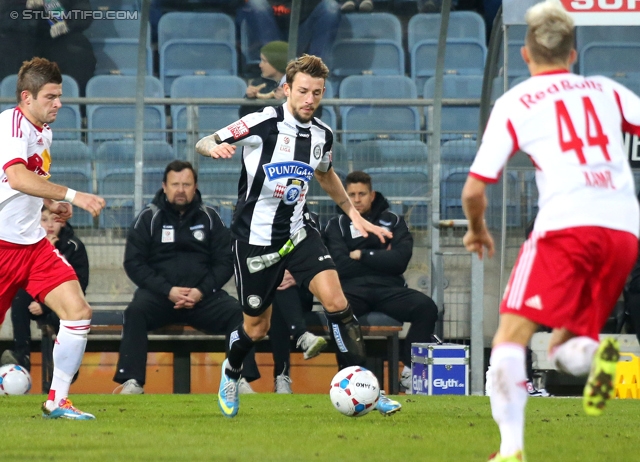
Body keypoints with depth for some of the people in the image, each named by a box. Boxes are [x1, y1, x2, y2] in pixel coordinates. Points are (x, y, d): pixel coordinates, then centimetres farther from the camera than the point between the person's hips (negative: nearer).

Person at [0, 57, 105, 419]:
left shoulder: (43, 131, 13)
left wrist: (50, 204, 9)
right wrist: (71, 195, -40)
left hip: (33, 243, 8)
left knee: (78, 312, -7)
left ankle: (57, 400, 0)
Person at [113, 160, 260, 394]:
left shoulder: (209, 217, 10)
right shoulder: (148, 218, 5)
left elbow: (225, 261, 6)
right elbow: (134, 263, -1)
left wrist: (202, 291, -12)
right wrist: (168, 291, -15)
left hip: (202, 296, 1)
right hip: (158, 294, -1)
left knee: (236, 312, -25)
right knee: (136, 311, -32)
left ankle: (242, 380, -22)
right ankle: (132, 381, -32)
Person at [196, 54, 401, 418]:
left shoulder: (323, 135, 2)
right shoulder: (263, 124, -15)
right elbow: (203, 143, -10)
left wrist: (354, 214, 20)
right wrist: (214, 147, -35)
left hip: (298, 233, 4)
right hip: (256, 238, -4)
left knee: (335, 298, -18)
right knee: (257, 328, 7)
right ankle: (232, 373, 41)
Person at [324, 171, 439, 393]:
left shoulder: (393, 221, 16)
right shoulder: (337, 225, 15)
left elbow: (400, 260, -1)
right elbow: (340, 266, -1)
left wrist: (363, 255, -3)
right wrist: (380, 260, 2)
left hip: (389, 288, 1)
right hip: (352, 288, -1)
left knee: (426, 307, -29)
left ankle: (410, 370, -20)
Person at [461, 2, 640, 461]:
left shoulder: (514, 103, 11)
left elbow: (474, 190, 10)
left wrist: (477, 230, 29)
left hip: (566, 222, -4)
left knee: (511, 337, 0)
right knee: (563, 349, 15)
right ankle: (595, 355, -20)